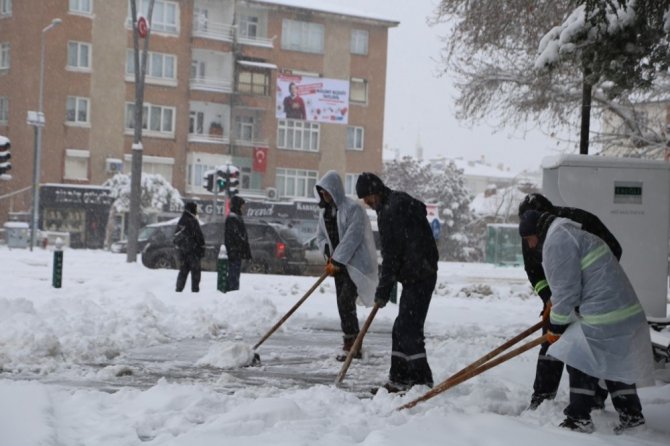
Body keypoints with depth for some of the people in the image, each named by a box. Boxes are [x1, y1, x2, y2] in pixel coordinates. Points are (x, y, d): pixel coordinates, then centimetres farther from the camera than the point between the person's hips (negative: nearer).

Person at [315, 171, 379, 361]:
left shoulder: (353, 209, -15)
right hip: (339, 264, 8)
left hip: (355, 264, -8)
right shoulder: (325, 211, 11)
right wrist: (329, 254, -1)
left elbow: (351, 238, -20)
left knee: (346, 302, -16)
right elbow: (320, 235, 17)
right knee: (343, 305, 8)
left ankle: (351, 344, -10)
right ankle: (353, 346, 15)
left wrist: (336, 261, -20)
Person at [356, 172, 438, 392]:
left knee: (409, 329, -11)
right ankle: (399, 379, 20)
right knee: (402, 329, 14)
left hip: (418, 277, -11)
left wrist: (383, 290, -11)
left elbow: (391, 256, -16)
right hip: (417, 275, 11)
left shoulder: (390, 211, -16)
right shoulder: (402, 201, 16)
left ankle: (422, 381, -11)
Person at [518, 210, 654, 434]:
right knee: (615, 363, 18)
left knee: (581, 362, -1)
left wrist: (556, 327, -3)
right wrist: (555, 312, 27)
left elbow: (566, 290, -13)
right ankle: (631, 413, 24)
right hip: (625, 310, 10)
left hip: (603, 315, -10)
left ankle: (579, 418, 3)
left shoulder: (557, 240, -13)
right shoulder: (570, 233, 20)